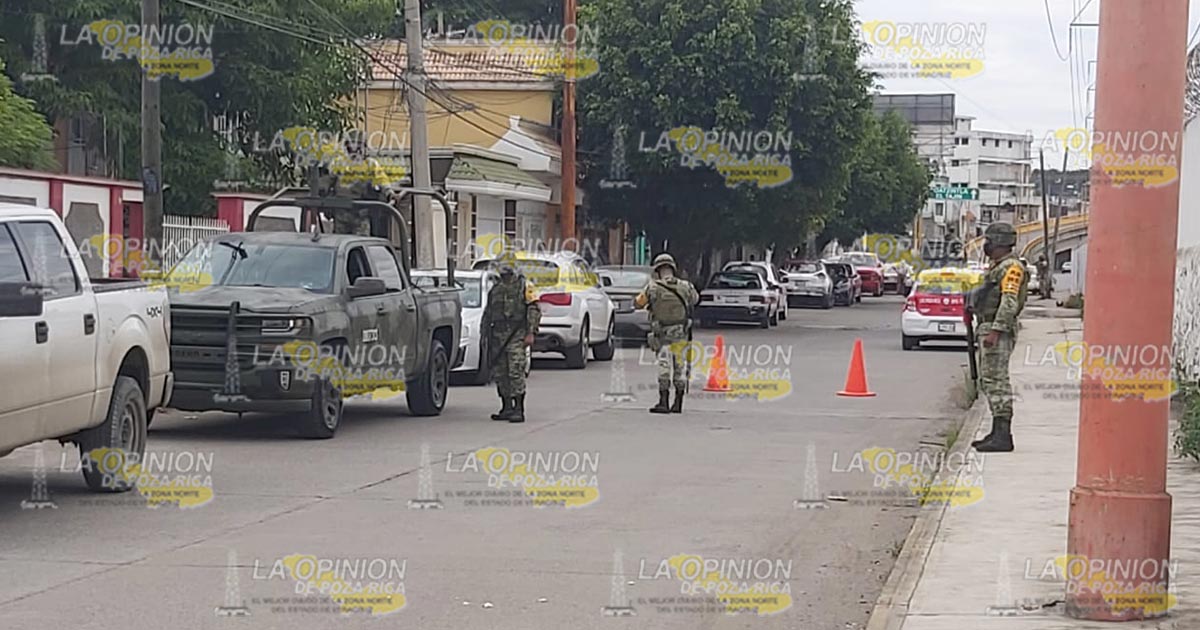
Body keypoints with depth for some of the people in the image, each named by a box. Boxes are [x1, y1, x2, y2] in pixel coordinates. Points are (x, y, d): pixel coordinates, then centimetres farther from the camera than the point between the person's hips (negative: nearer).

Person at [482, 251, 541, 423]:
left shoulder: (524, 286, 0)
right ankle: (507, 408, 16)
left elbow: (534, 310, -6)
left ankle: (519, 409, -12)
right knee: (501, 373, 7)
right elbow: (487, 314, 24)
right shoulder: (495, 290, 18)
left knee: (516, 371, -13)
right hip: (498, 335, 6)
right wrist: (487, 336, 18)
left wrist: (530, 333, -14)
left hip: (517, 335, -6)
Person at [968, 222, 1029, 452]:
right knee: (988, 381, 13)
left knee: (997, 380, -13)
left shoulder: (1011, 268, -12)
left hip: (998, 330, -11)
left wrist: (995, 330, -26)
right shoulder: (996, 267, 21)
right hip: (987, 327, 11)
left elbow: (1009, 302, -21)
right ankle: (997, 432, 18)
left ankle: (1003, 435, -16)